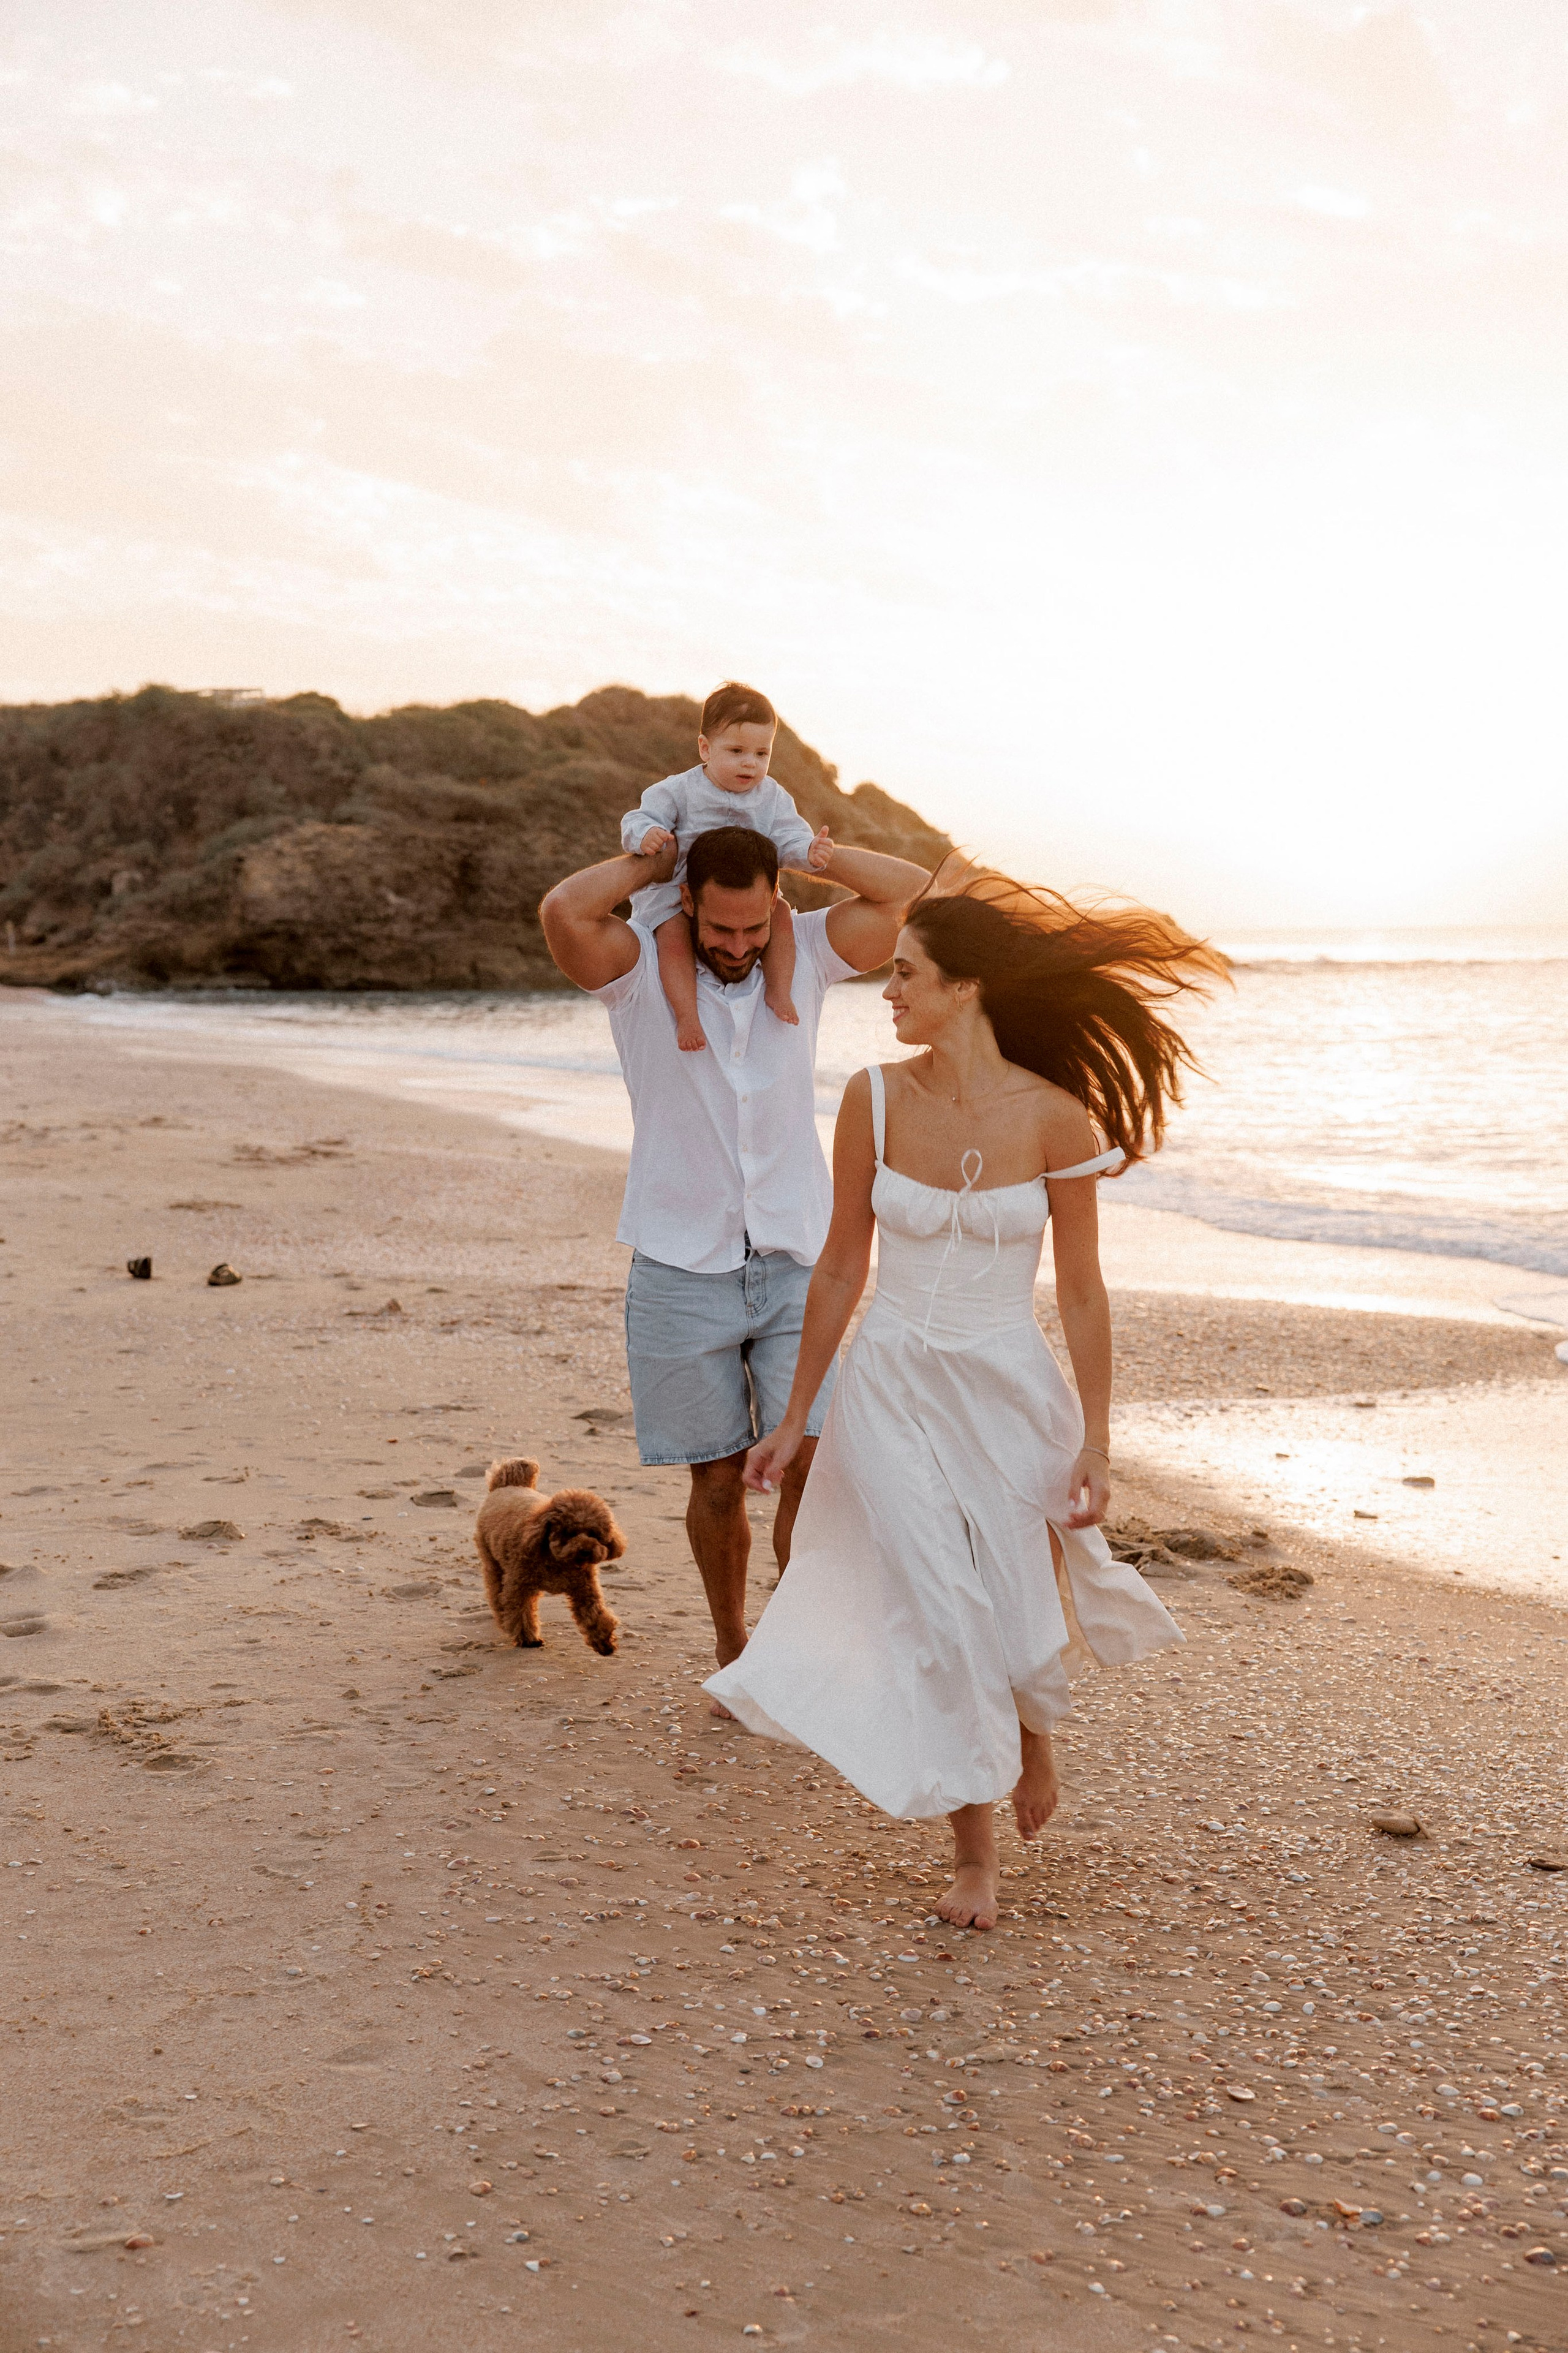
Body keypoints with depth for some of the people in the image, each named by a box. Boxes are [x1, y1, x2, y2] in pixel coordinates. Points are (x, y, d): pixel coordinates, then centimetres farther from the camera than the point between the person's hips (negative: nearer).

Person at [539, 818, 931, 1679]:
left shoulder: (805, 955, 4)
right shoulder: (638, 969, -5)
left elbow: (909, 890, -4)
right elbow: (563, 910, -24)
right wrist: (648, 860, -9)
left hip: (795, 1266, 2)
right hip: (683, 1274, -1)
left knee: (810, 1464, -10)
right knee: (718, 1481, 8)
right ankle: (732, 1652, 27)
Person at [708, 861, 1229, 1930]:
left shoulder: (1056, 1118, -12)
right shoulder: (876, 1099, -6)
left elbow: (1082, 1291, -5)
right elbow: (842, 1268, 3)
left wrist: (1095, 1444, -5)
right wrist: (795, 1420, 7)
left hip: (1009, 1394, -1)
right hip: (894, 1392, 1)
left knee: (1015, 1625, 8)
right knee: (939, 1629, 1)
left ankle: (1033, 1729, 47)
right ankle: (976, 1856, 23)